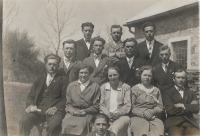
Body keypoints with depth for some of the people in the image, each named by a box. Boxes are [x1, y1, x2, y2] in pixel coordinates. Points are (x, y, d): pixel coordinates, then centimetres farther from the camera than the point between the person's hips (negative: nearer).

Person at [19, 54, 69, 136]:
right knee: (23, 121, -26)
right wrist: (30, 105, -4)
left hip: (54, 111, -3)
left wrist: (56, 107, -15)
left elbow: (65, 98, 3)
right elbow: (30, 96, 19)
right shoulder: (39, 80, 25)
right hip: (38, 110, 3)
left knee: (53, 125, -34)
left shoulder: (63, 80, 14)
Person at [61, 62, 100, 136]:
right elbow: (68, 104, 14)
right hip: (72, 113, 2)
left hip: (87, 114, -2)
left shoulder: (95, 87, 10)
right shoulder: (71, 86, 16)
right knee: (66, 124, -29)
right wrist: (73, 111, -6)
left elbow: (96, 106, 6)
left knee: (81, 125, -32)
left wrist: (85, 111, -8)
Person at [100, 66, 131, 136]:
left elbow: (128, 105, 4)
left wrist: (118, 114, -12)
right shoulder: (103, 87, 17)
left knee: (115, 128, -34)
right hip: (106, 116, 2)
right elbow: (101, 104, 10)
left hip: (121, 116, -1)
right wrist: (108, 114, -8)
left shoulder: (126, 87, 10)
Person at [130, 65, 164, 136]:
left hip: (154, 117, 3)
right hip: (138, 117, -2)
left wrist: (152, 111, -6)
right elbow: (132, 107, 4)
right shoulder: (134, 89, 13)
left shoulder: (156, 90, 23)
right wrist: (142, 113, -12)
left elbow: (160, 107, 14)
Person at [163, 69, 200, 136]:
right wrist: (189, 107, 1)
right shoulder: (168, 93, 7)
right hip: (174, 123, -3)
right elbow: (170, 110, -6)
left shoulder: (191, 93, 19)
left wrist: (182, 106, -2)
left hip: (190, 122, 3)